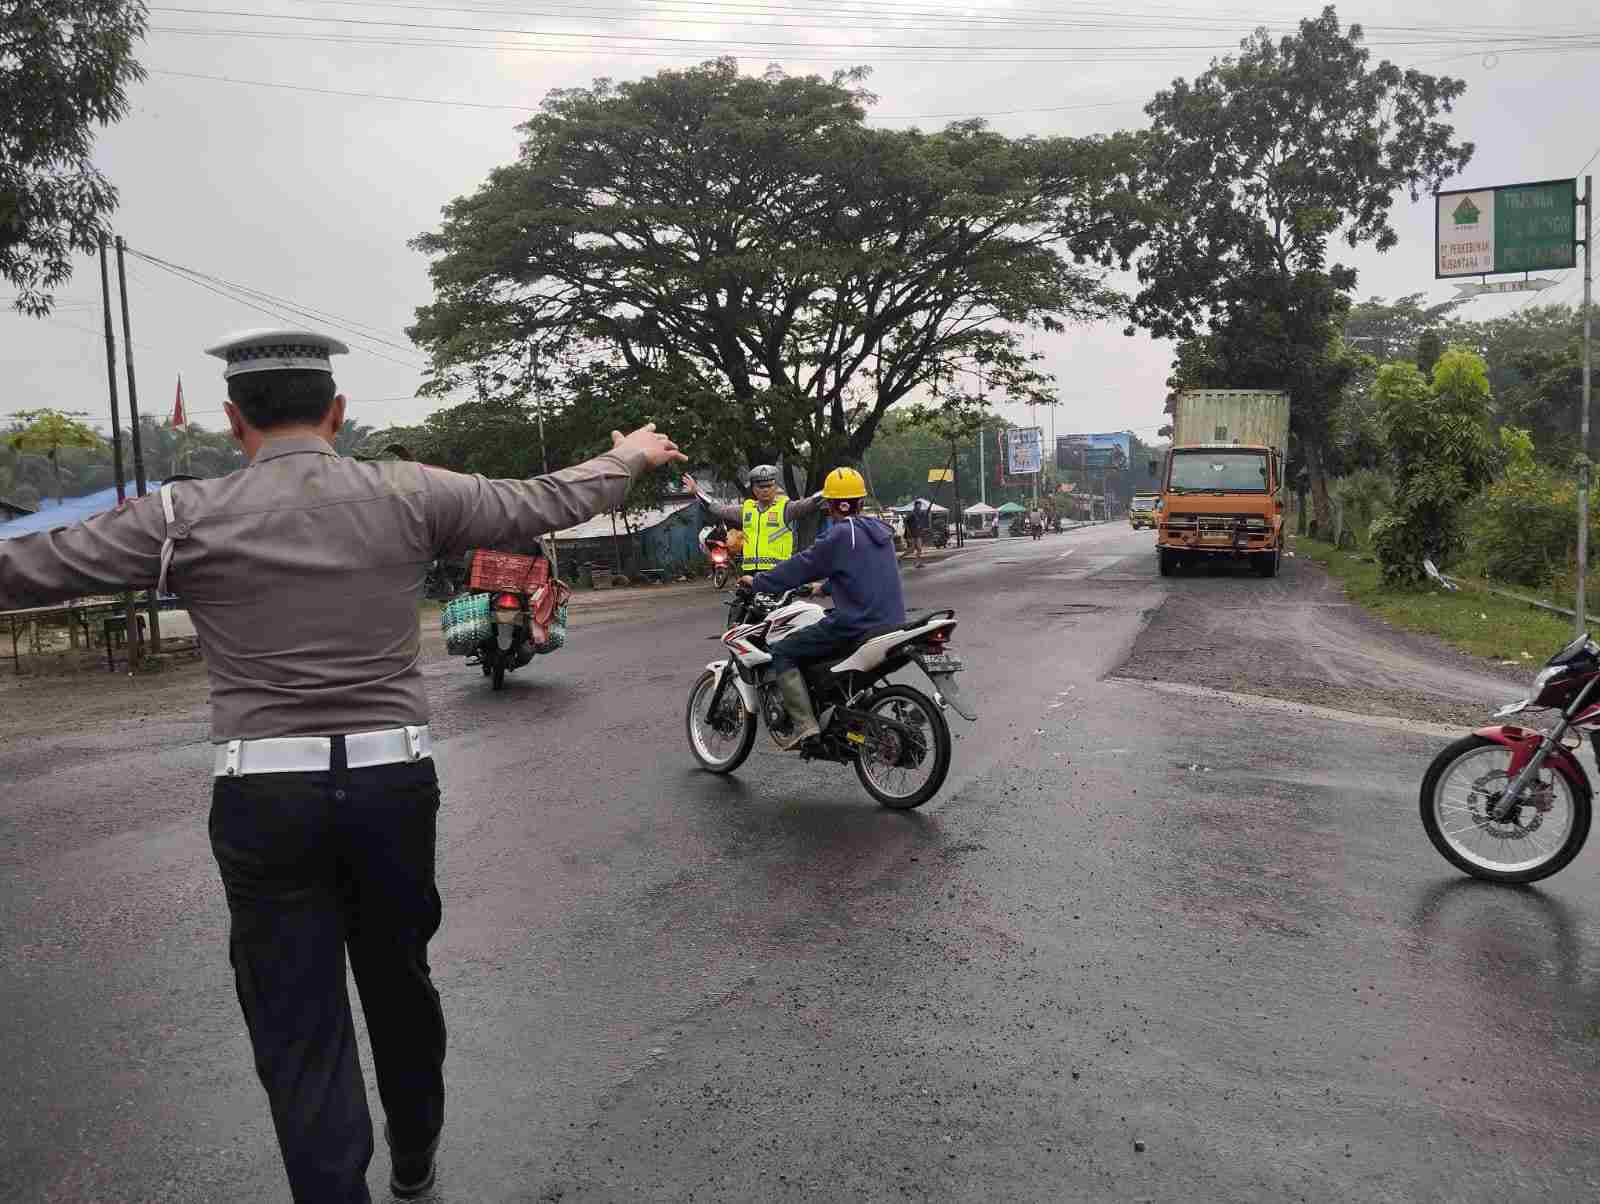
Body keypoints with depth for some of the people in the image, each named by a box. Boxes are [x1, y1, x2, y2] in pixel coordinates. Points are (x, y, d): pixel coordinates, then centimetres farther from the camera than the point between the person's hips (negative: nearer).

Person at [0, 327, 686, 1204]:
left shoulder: (186, 517, -5)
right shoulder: (408, 494, -1)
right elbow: (545, 503, 9)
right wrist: (629, 458, 27)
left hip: (264, 797, -2)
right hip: (394, 781, 3)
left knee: (298, 1031, 9)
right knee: (400, 980, 23)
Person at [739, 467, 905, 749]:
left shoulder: (841, 535, -11)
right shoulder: (881, 531, 15)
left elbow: (801, 566, -7)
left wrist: (757, 582, 4)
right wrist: (826, 586, 41)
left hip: (857, 627, -9)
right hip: (892, 624, 9)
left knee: (781, 653, -2)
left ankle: (803, 723, -14)